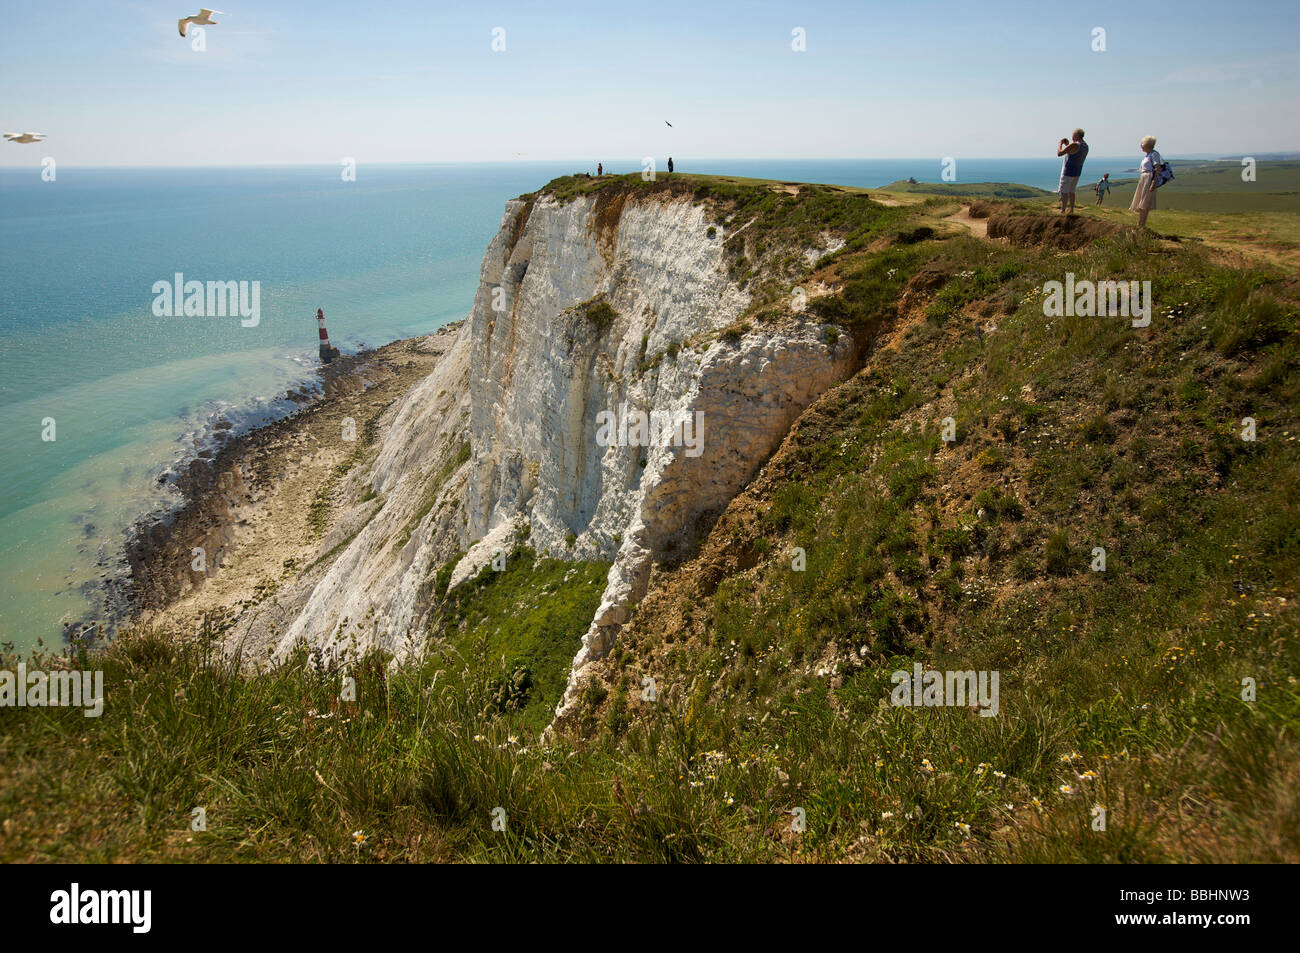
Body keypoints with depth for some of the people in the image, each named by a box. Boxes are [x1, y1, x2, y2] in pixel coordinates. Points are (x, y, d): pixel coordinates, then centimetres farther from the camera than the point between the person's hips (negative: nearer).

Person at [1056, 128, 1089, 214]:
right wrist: (1067, 145, 18)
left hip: (1068, 172, -8)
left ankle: (1062, 210, -3)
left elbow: (1059, 153, -22)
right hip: (1077, 172, 8)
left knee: (1064, 191, -1)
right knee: (1071, 191, 17)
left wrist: (1060, 144, -5)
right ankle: (1071, 210, 18)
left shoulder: (1074, 145, -23)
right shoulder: (1085, 146, 7)